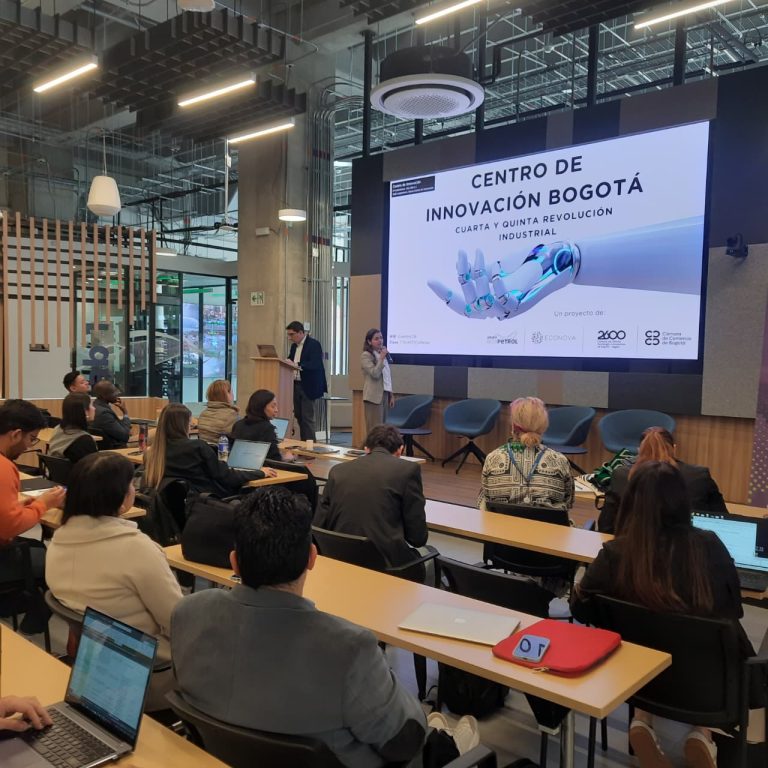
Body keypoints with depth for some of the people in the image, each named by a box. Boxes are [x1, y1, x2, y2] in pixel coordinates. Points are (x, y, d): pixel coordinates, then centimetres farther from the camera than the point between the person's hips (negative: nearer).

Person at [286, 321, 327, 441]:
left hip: (308, 386, -8)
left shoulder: (314, 344, -11)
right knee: (298, 416, 11)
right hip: (296, 385, 8)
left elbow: (315, 364, -22)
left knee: (307, 417, -6)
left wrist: (297, 365, -33)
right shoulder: (294, 346, 14)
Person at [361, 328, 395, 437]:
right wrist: (382, 358, -14)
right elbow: (375, 374, -18)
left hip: (384, 394, 7)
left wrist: (391, 395, 16)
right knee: (374, 429, -8)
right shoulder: (366, 356, -7)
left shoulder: (383, 354, 17)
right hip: (374, 396, -7)